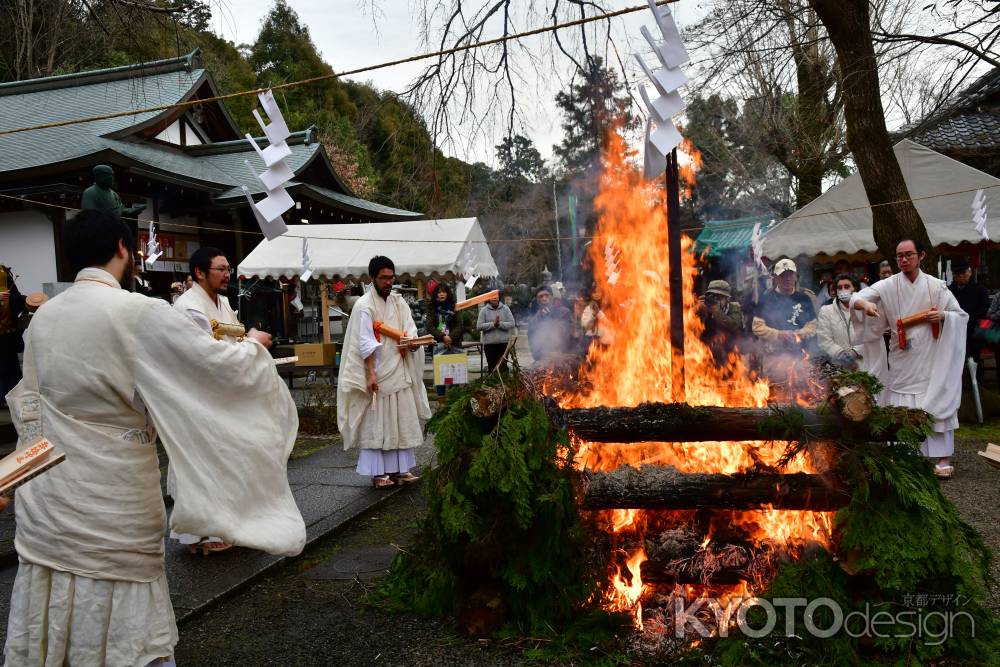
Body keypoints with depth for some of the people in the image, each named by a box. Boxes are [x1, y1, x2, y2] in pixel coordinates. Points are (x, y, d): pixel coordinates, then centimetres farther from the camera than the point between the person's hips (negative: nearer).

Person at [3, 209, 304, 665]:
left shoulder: (42, 318, 4)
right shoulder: (141, 313, -17)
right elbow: (223, 369, -13)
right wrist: (253, 346, 6)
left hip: (44, 504, 6)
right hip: (111, 512, -6)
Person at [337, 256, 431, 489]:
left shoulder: (398, 302, 11)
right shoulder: (364, 306, -8)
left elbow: (411, 330, 7)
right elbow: (365, 343, -14)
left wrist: (411, 343, -16)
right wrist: (370, 374, -20)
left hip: (400, 372, 6)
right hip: (378, 373, -6)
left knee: (401, 421, 8)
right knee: (376, 423, -1)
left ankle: (399, 469, 16)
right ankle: (378, 472, 6)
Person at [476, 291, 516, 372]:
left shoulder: (505, 309, 2)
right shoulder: (484, 310, 1)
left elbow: (511, 324, -5)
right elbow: (479, 326, -7)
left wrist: (500, 324, -18)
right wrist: (493, 324, -16)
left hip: (504, 342, 0)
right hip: (489, 343, 0)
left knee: (503, 366, 6)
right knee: (492, 366, 6)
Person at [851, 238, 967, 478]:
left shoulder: (936, 286, 1)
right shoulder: (888, 286, -1)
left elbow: (961, 315, 8)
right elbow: (856, 298, -13)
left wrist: (943, 316, -13)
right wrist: (865, 304, -35)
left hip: (931, 357, -1)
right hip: (901, 358, 1)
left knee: (937, 403, -1)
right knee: (900, 406, 2)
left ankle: (943, 458, 7)